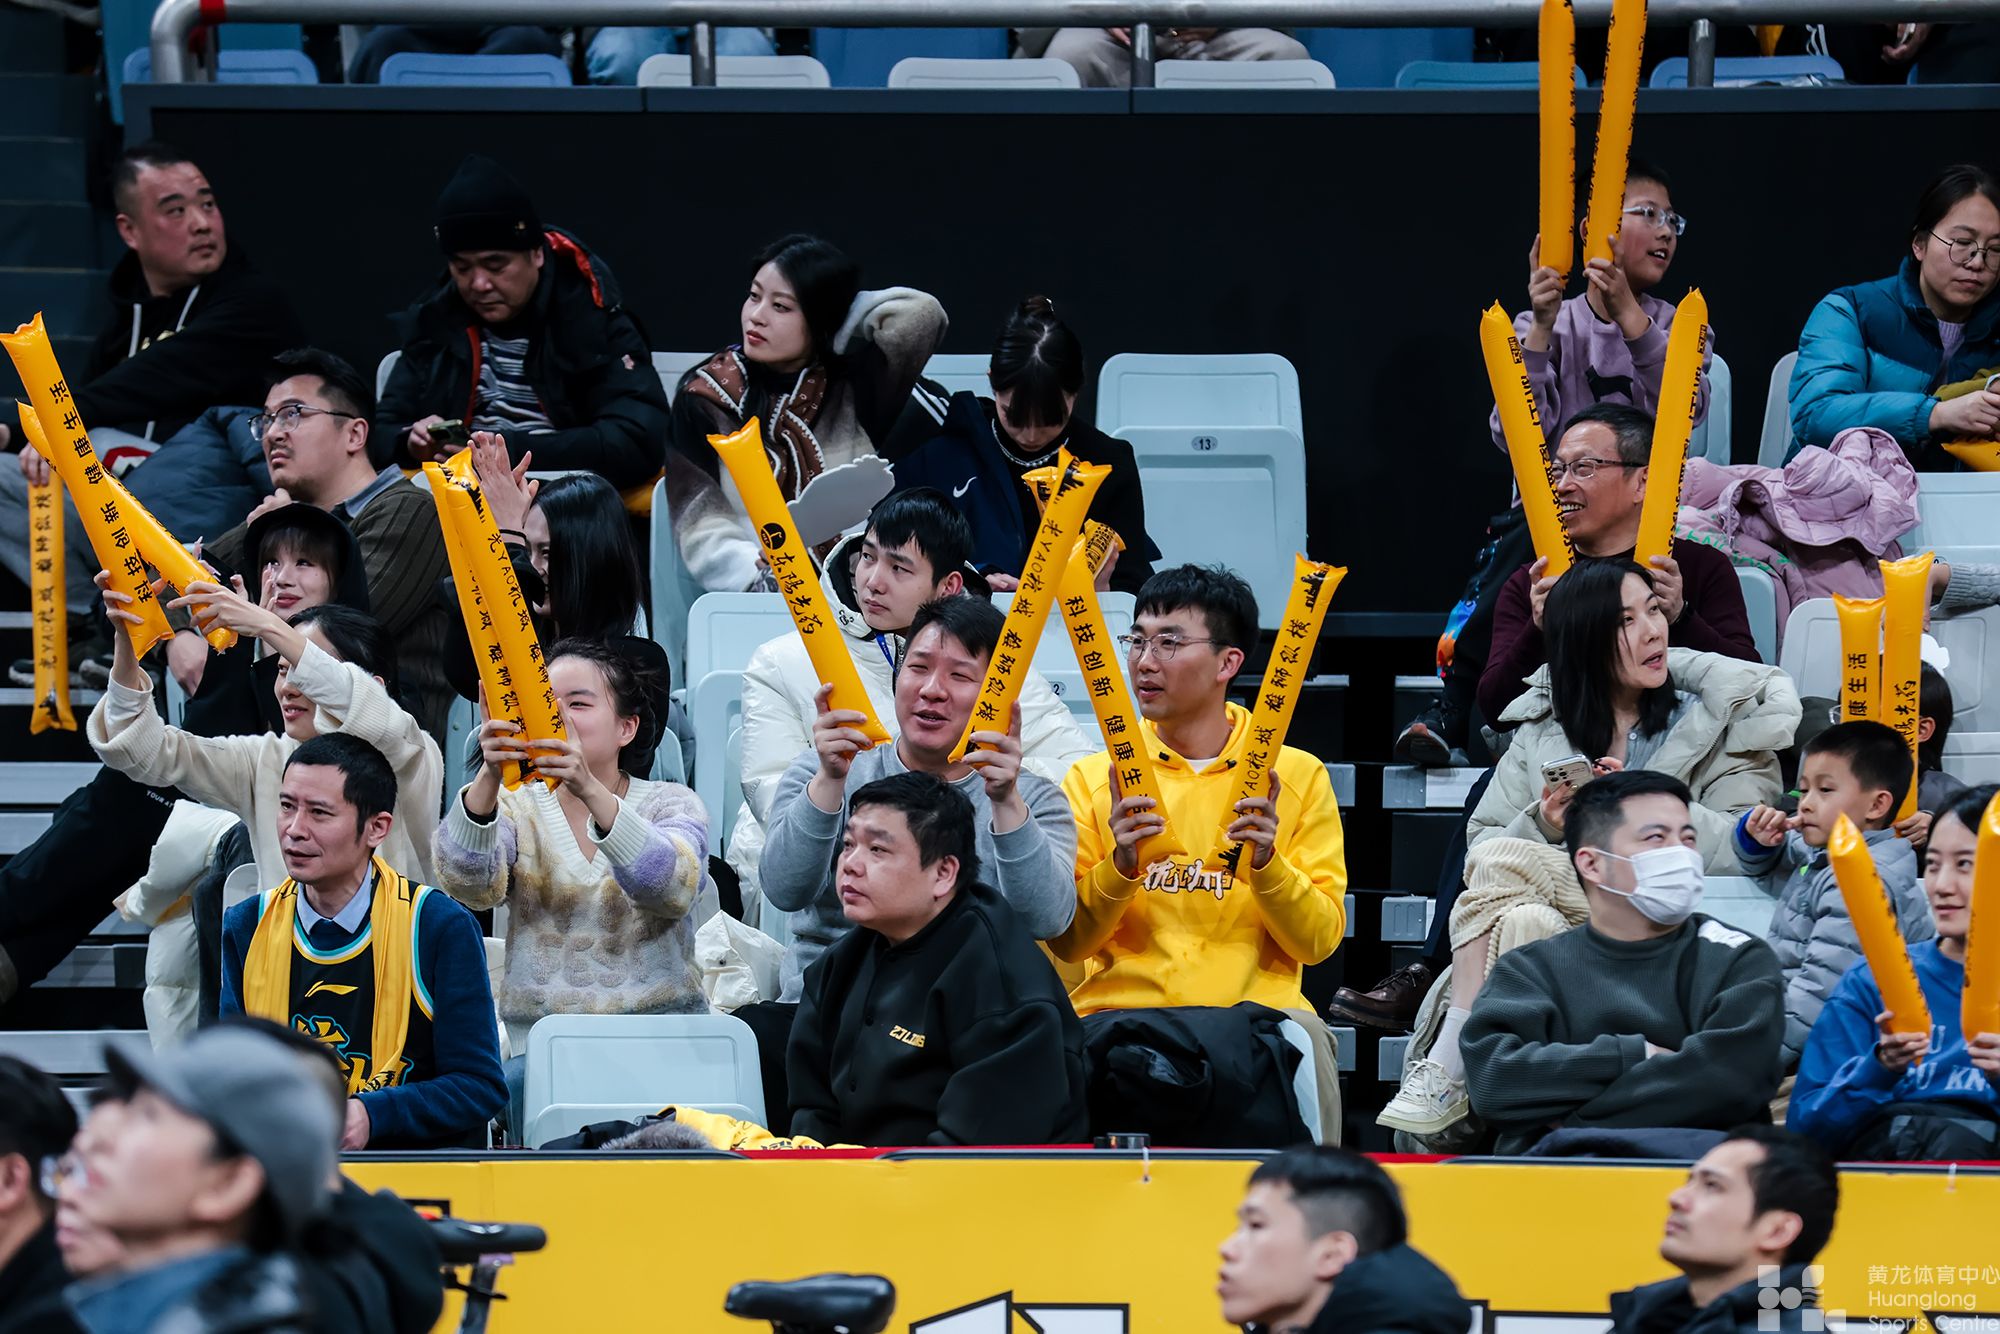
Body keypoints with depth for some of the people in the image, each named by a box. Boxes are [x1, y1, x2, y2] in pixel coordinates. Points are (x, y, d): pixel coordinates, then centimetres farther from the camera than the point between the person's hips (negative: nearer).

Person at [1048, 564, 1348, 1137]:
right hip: (1120, 1009, 0)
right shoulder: (1093, 780, 9)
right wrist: (1119, 868, -13)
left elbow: (1319, 941, 4)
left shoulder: (1297, 777, 8)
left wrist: (1266, 863, -13)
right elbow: (1064, 943, 4)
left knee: (1301, 1044, -32)